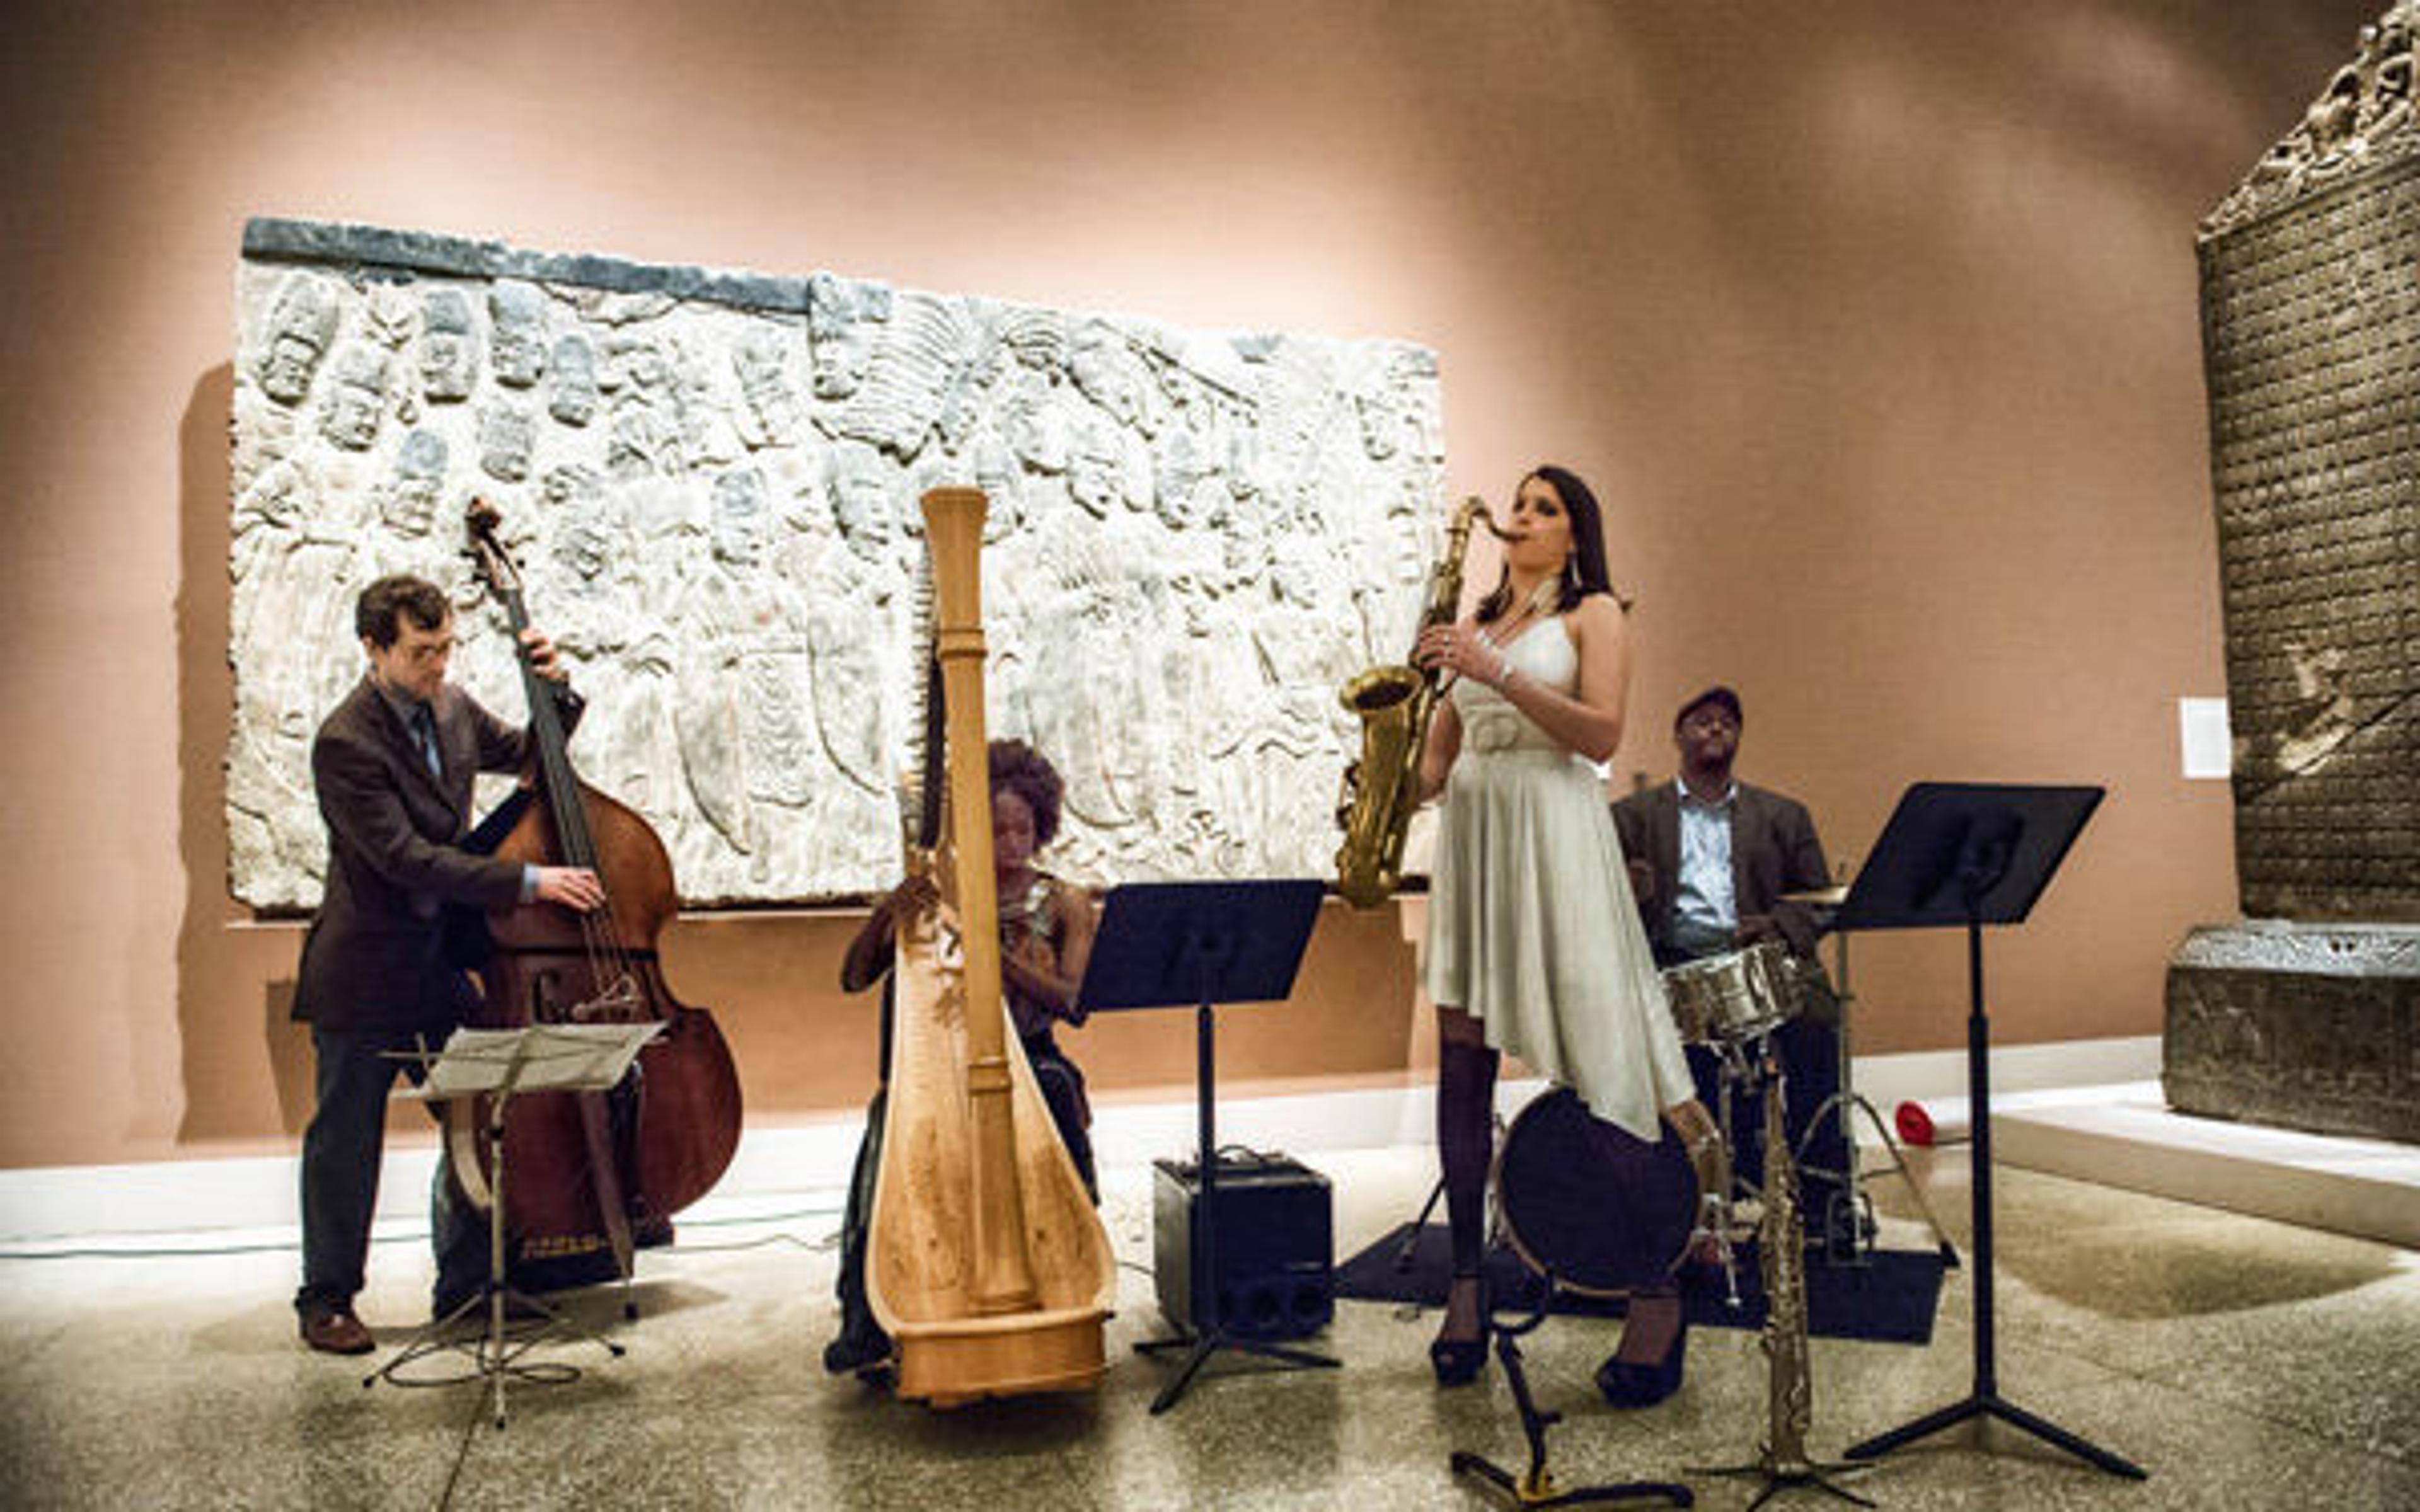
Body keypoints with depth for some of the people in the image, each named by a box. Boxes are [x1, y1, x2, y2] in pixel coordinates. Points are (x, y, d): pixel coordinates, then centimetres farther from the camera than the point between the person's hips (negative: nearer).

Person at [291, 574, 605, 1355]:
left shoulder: (452, 708, 2)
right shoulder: (345, 742, -19)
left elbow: (527, 756, 19)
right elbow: (404, 857, -26)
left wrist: (556, 690, -1)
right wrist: (529, 881, -29)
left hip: (443, 961, 7)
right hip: (364, 973, -7)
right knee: (346, 1141, 8)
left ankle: (467, 1285, 24)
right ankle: (327, 1300, 25)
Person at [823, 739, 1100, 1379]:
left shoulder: (1065, 904, 7)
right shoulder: (935, 898, 8)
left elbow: (1070, 1001, -9)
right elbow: (853, 979, 1)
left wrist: (993, 949, -23)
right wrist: (888, 912, -18)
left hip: (1032, 1064, 0)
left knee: (1056, 1100, -33)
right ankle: (870, 1324, -19)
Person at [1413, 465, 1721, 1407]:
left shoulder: (1594, 614, 6)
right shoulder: (1477, 623, 21)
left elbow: (1602, 735, -9)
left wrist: (1498, 674, -16)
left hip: (1553, 832, -6)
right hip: (1469, 828, 6)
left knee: (1597, 1065, -8)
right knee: (1462, 1061, 2)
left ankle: (1656, 1299, 2)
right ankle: (1465, 1292, 10)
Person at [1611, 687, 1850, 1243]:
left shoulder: (1783, 816, 23)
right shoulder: (1633, 815, 18)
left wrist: (1779, 925, -10)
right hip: (1671, 965, -1)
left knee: (1816, 1017, -28)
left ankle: (1820, 1197, -19)